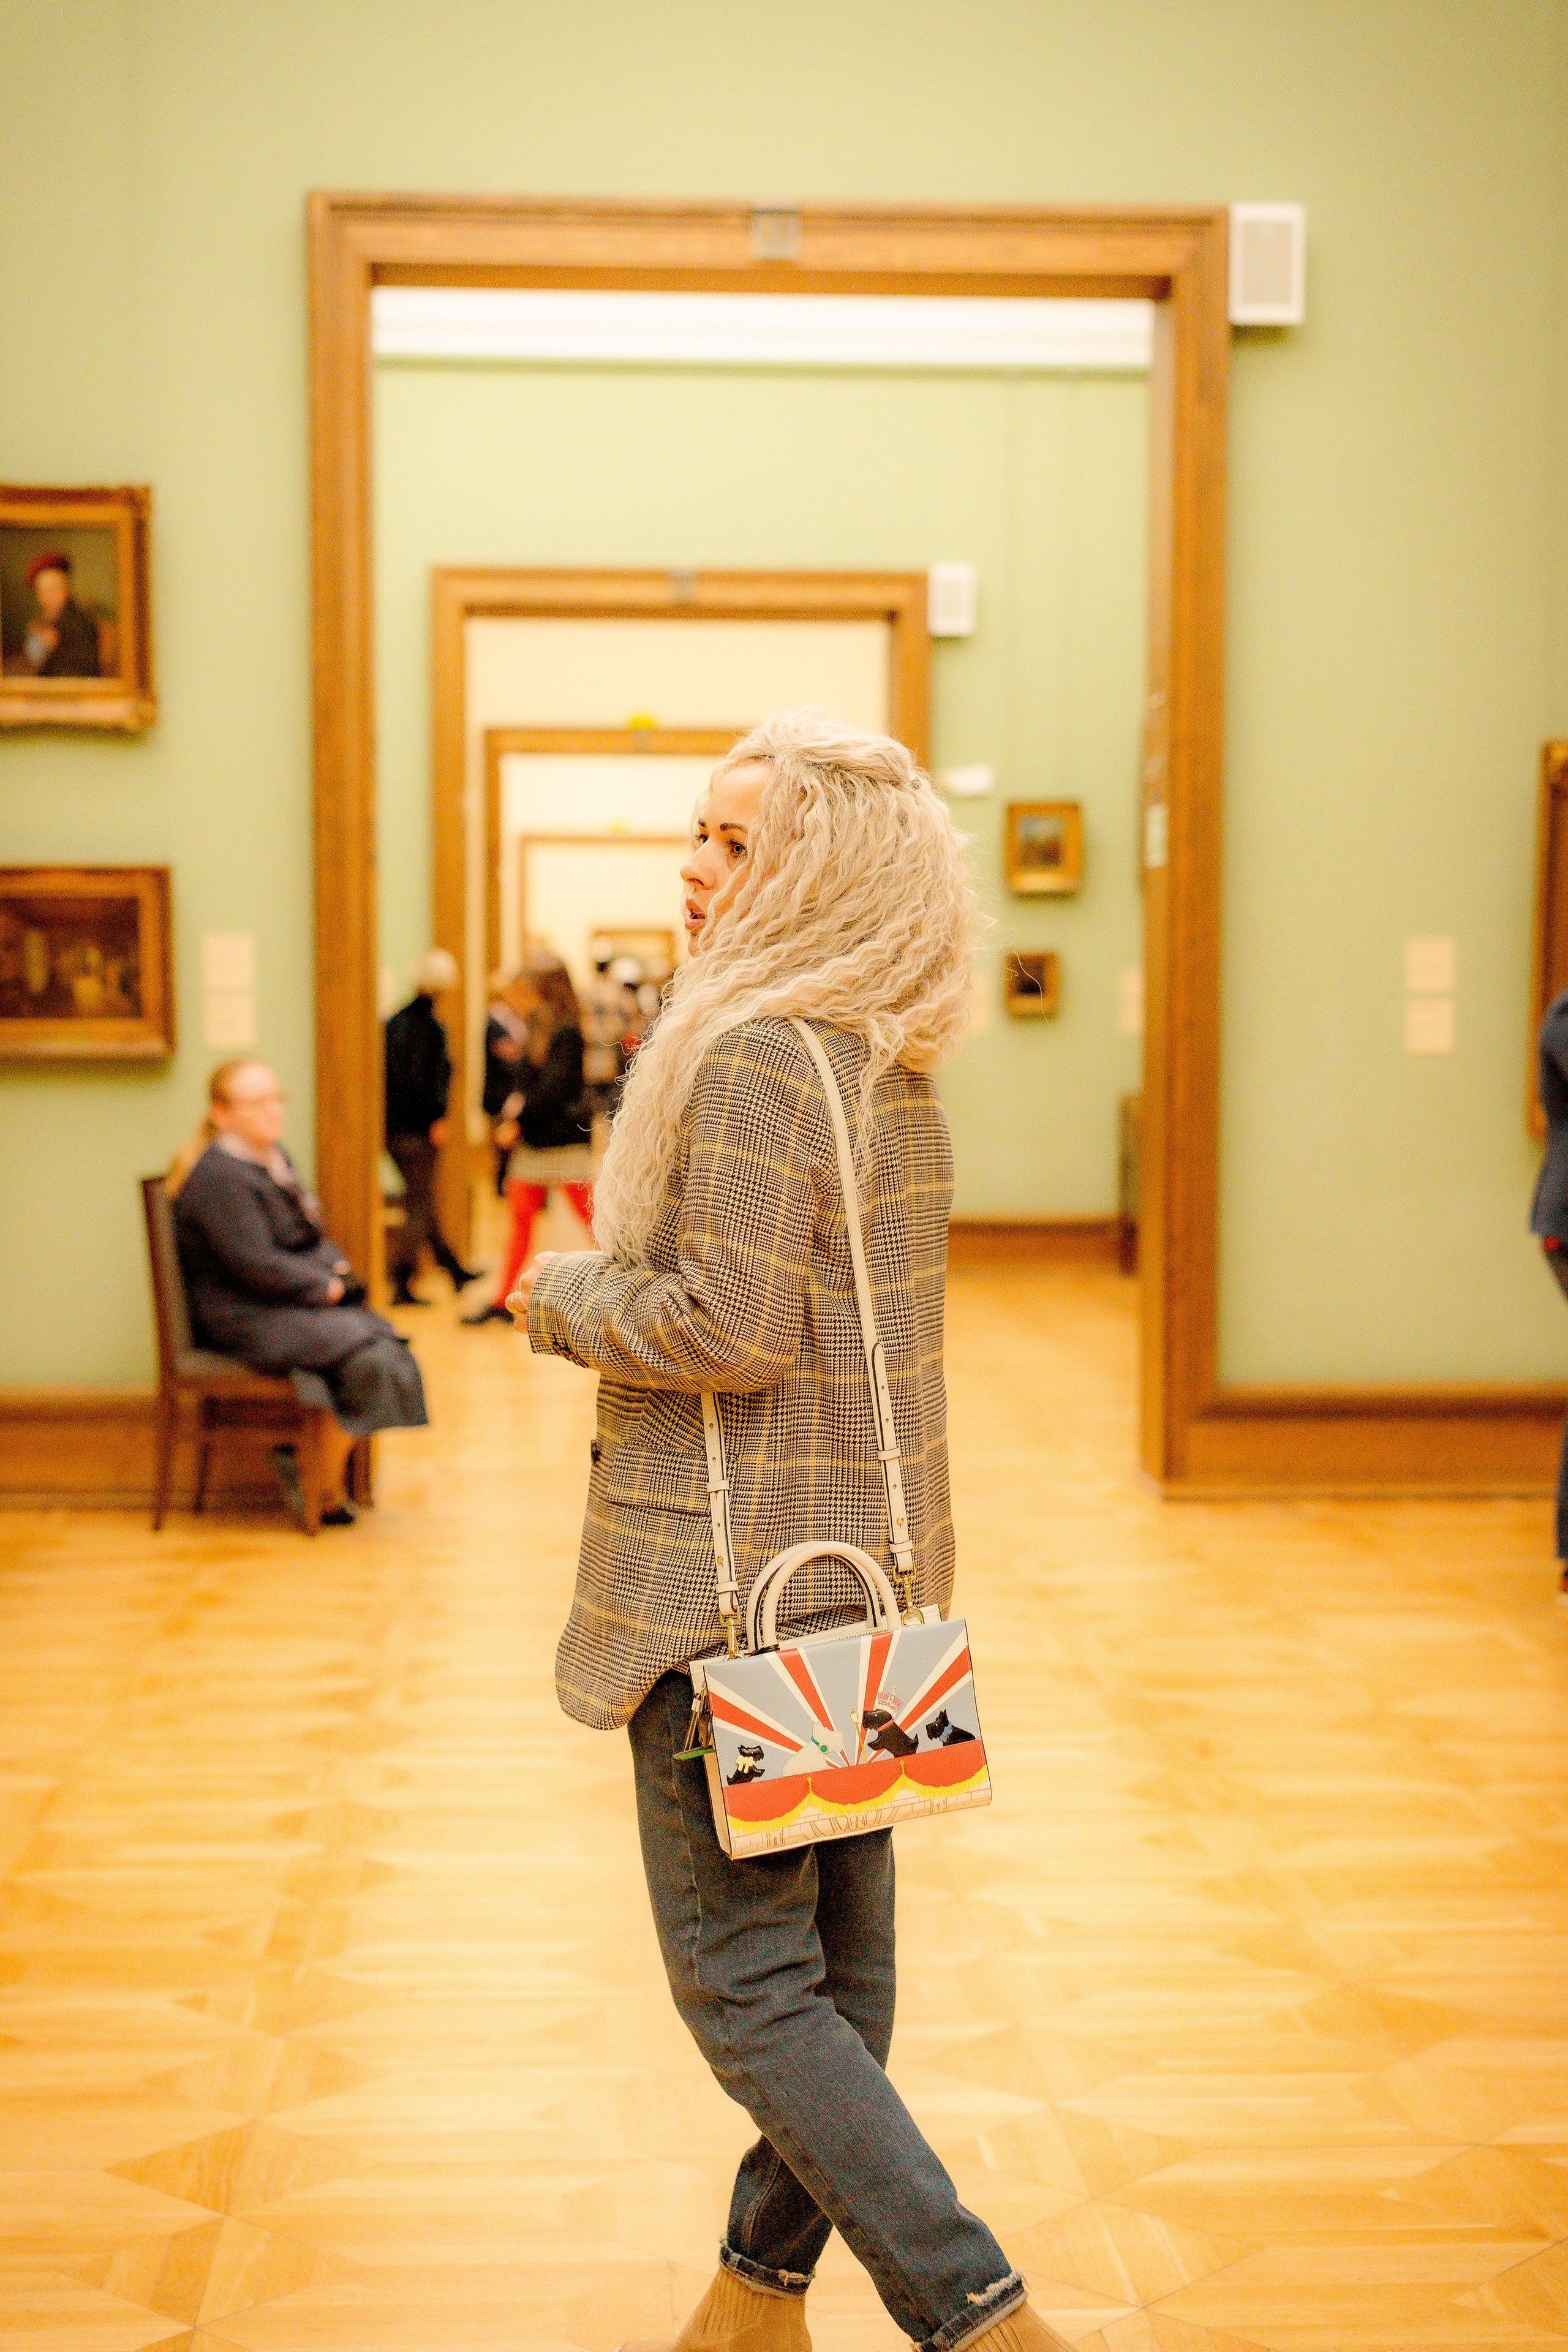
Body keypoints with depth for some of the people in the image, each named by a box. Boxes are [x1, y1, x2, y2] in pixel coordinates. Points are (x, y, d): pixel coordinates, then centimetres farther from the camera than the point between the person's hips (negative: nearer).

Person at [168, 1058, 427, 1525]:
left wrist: (337, 1267, 3)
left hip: (297, 1302, 10)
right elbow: (256, 1264, -22)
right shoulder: (219, 1179, -18)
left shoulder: (274, 1156, 14)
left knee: (387, 1342, -11)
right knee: (365, 1357, -24)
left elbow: (312, 1232, 23)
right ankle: (327, 1494, -9)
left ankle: (299, 1454, -3)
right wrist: (326, 1286, -14)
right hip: (246, 1320, -10)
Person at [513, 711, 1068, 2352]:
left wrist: (556, 1297, -8)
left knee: (743, 1982, -2)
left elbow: (730, 1325, -24)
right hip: (873, 1568, 10)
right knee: (837, 1959, 16)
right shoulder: (895, 1074, 10)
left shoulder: (753, 1059, -19)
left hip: (745, 1587, -10)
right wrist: (611, 1283, 16)